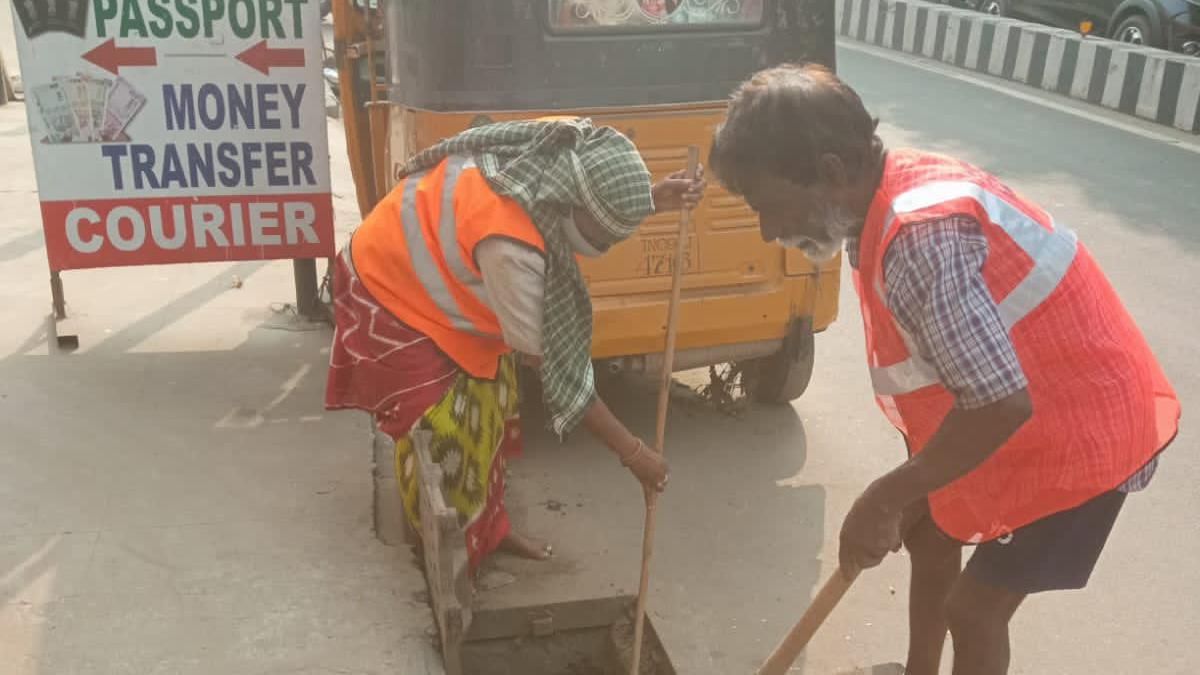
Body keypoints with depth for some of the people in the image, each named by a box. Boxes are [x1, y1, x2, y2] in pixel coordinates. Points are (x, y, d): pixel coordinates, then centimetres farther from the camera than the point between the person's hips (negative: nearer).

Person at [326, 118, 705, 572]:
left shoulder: (559, 154, -22)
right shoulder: (509, 244, -43)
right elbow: (547, 361, -33)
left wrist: (652, 201, -16)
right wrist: (631, 450, -27)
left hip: (437, 277, 8)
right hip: (391, 298, -8)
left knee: (486, 412, 15)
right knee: (441, 435, -2)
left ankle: (488, 528, 33)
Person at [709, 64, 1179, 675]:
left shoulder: (922, 235, -35)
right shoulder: (894, 199, -4)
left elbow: (1001, 405, -37)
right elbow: (938, 356, 6)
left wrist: (886, 497, -25)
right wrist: (906, 493, 10)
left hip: (1080, 431, -10)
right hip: (1030, 408, 10)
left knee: (974, 608, -2)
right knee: (927, 531, 23)